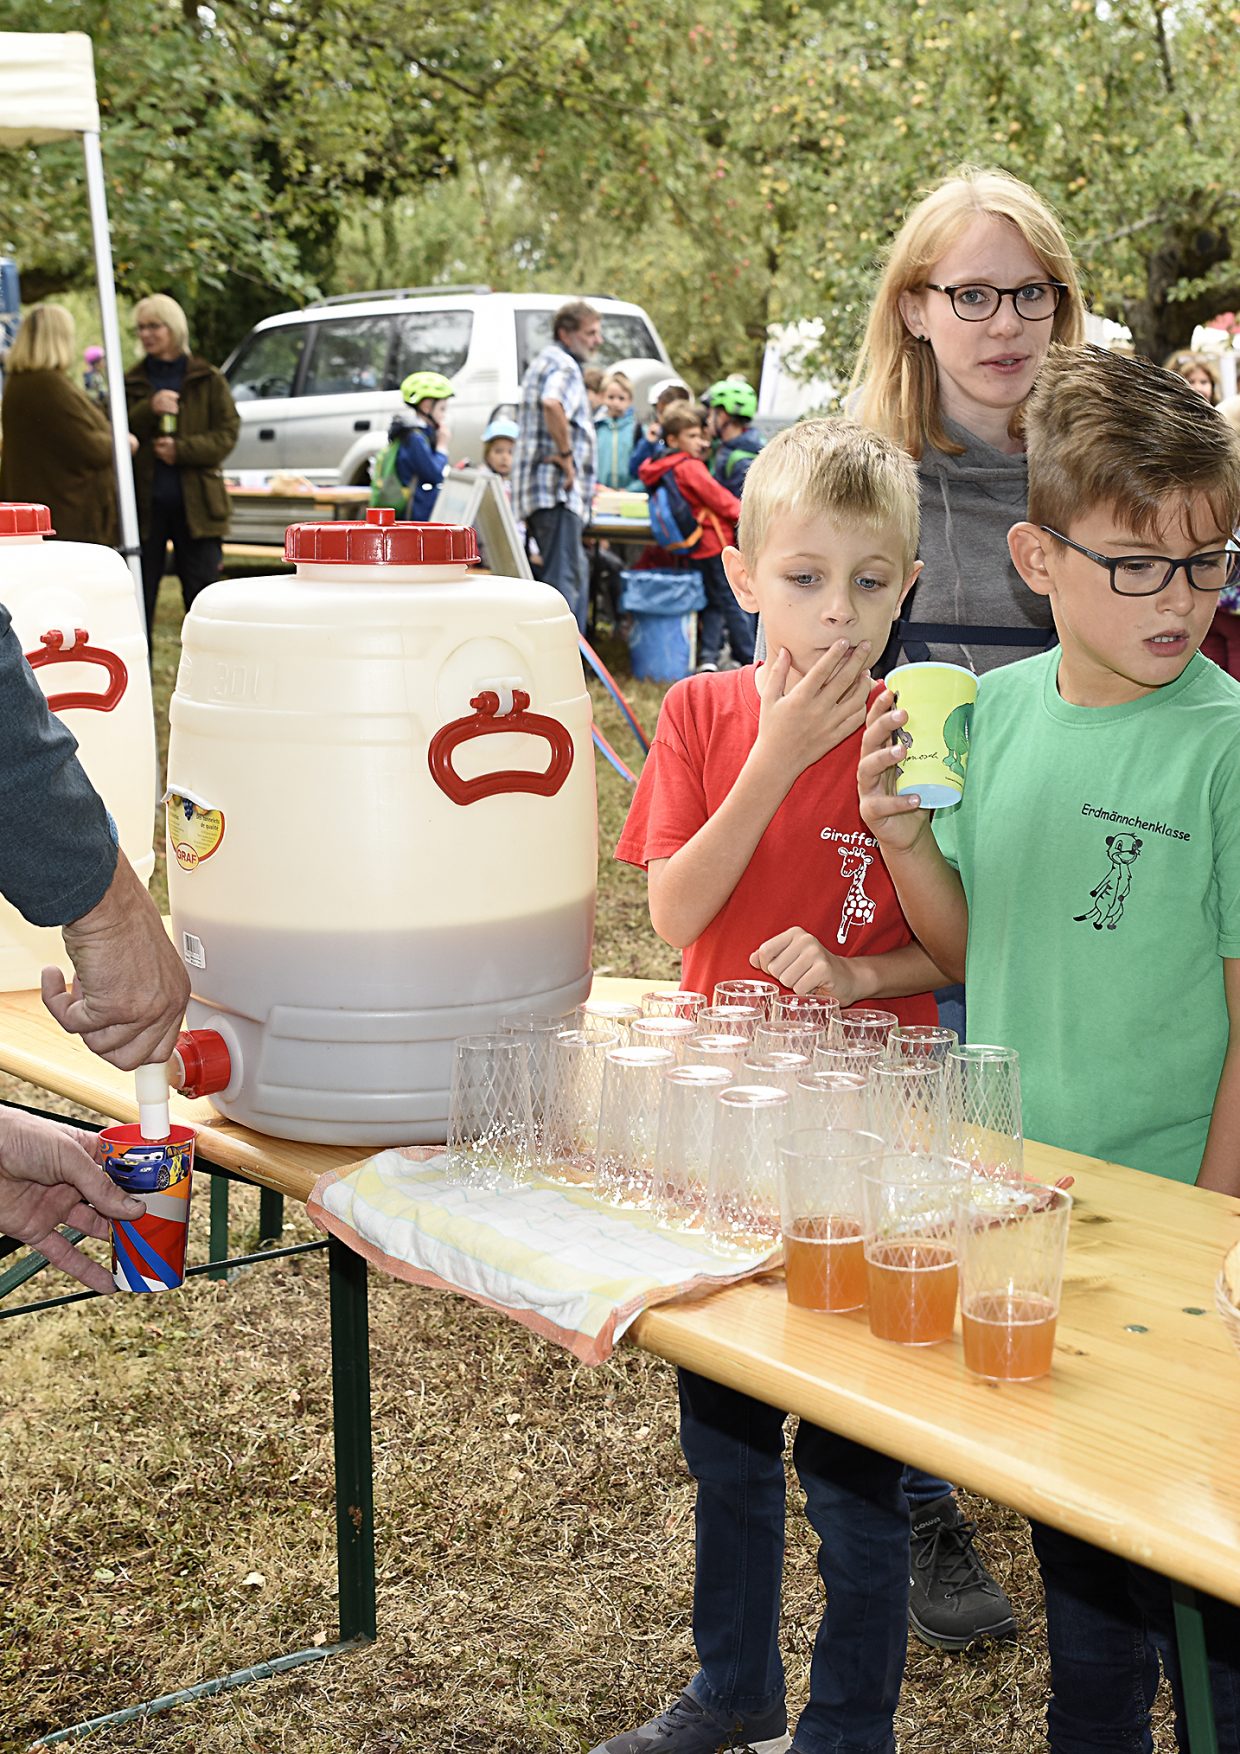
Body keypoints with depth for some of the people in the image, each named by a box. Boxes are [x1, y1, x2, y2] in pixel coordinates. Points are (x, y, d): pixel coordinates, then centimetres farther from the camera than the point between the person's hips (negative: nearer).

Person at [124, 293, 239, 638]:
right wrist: (148, 409, -15)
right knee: (139, 594, 3)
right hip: (144, 502, 2)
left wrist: (182, 449, -16)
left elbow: (228, 433, -3)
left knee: (202, 592, 2)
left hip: (195, 503, -1)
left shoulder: (207, 380, 4)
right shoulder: (132, 382, 9)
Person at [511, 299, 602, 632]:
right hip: (558, 491, -11)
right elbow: (552, 404, -32)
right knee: (564, 579, -13)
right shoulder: (564, 365, -10)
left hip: (538, 490, 11)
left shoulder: (544, 362, 23)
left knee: (576, 573, 17)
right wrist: (566, 455, -22)